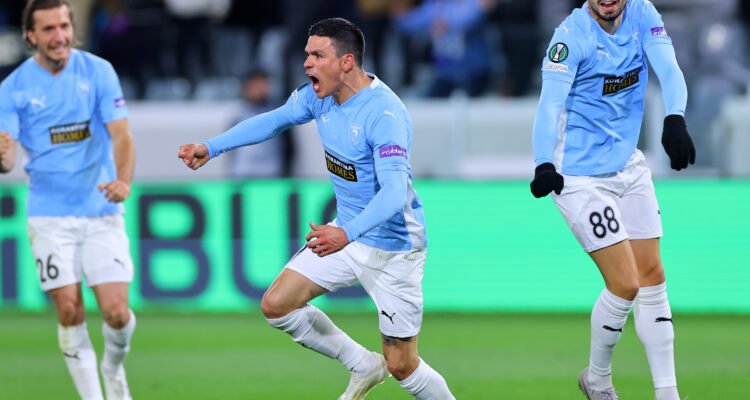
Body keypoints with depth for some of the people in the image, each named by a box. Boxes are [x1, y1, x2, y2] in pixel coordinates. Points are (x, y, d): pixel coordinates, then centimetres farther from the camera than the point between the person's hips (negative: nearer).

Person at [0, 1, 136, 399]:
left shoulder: (97, 71, -3)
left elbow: (121, 135, -7)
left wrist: (123, 180, -26)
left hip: (101, 212, 0)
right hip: (50, 215, 0)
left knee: (116, 312, -6)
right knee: (69, 311, -6)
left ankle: (113, 366, 26)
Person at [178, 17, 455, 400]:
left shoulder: (384, 114, -29)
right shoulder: (320, 95, -4)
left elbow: (394, 192, -38)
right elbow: (274, 120, 16)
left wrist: (348, 233, -52)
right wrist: (212, 147, 9)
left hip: (392, 247, -8)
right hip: (347, 232, 8)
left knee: (402, 366, -6)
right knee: (276, 305, 2)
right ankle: (365, 367, 19)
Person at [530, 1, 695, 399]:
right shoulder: (571, 35, -20)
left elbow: (668, 69, -16)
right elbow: (551, 103, -29)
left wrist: (675, 119, -36)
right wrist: (544, 165, -45)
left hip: (629, 167, 6)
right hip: (580, 177, -6)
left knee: (652, 277, 8)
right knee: (625, 284, -9)